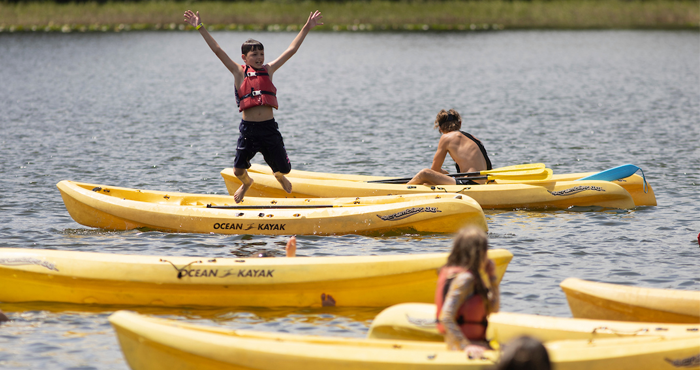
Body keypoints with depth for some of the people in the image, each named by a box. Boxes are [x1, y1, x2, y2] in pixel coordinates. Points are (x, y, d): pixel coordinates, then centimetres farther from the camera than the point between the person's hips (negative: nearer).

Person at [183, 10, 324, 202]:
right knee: (238, 170, 0)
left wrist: (307, 28, 10)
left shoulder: (268, 70, 8)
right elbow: (218, 51, -2)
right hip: (248, 129, -2)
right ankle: (246, 182, 40)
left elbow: (291, 50, 10)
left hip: (269, 128, 2)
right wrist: (200, 28, -7)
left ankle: (279, 176, 46)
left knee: (284, 169, 5)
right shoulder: (239, 72, 1)